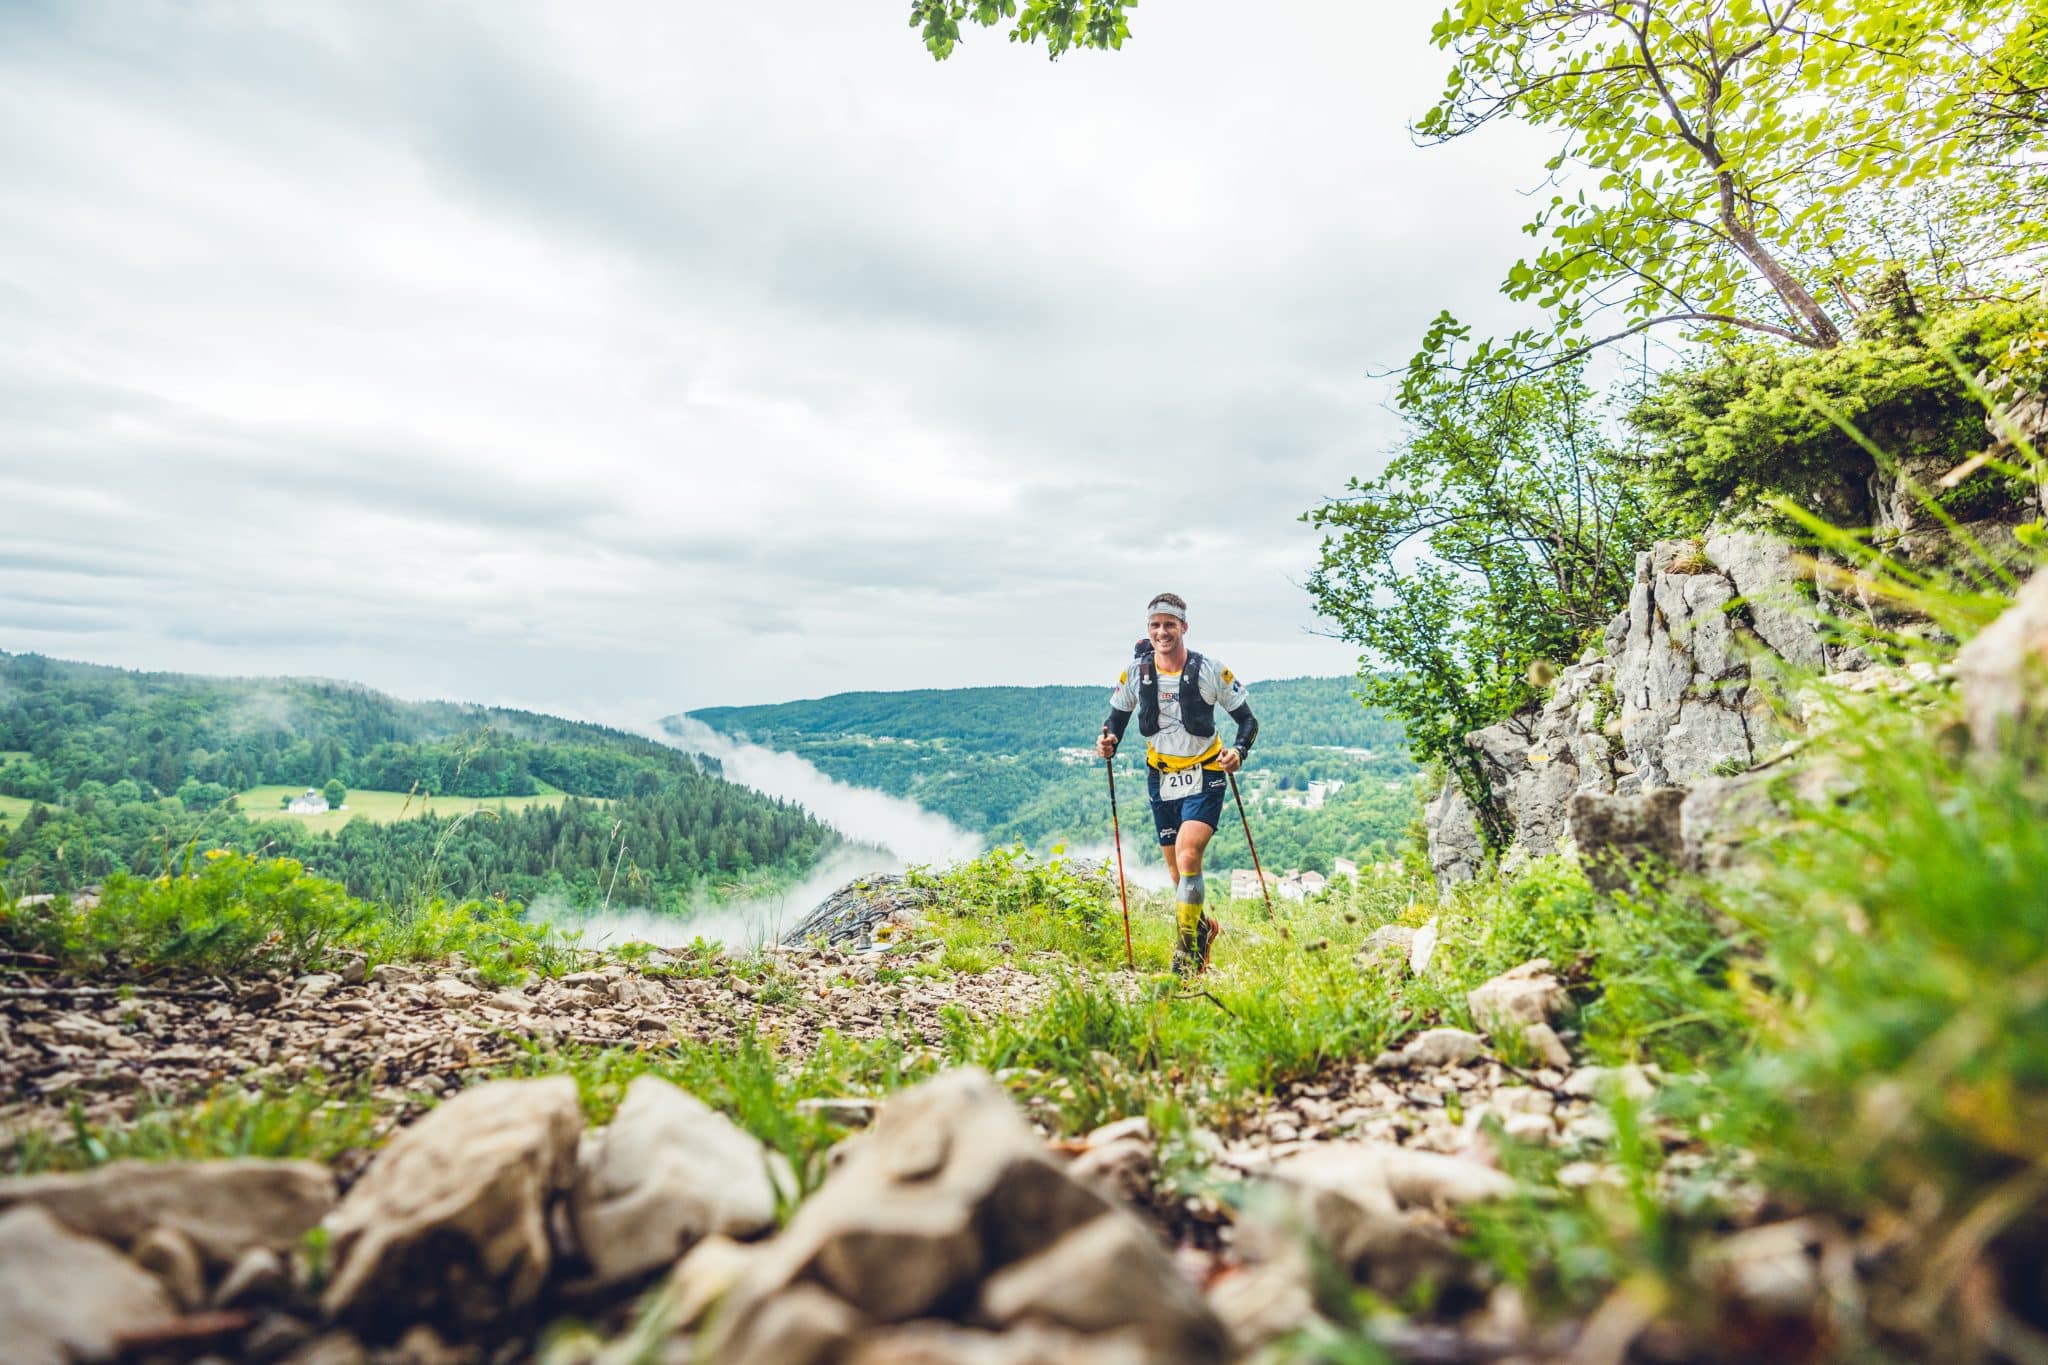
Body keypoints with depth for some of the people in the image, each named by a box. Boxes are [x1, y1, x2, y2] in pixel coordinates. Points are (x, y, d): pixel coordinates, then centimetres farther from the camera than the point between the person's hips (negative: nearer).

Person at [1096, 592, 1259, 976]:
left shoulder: (1211, 670, -10)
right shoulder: (1135, 672, -3)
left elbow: (1247, 719, -2)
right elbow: (1117, 715, 9)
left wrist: (1239, 751, -20)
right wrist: (1108, 740, -13)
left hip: (1204, 777, -3)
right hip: (1161, 779, 4)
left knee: (1187, 858, -21)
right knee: (1178, 871, 12)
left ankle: (1187, 950, -9)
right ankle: (1205, 926, 39)